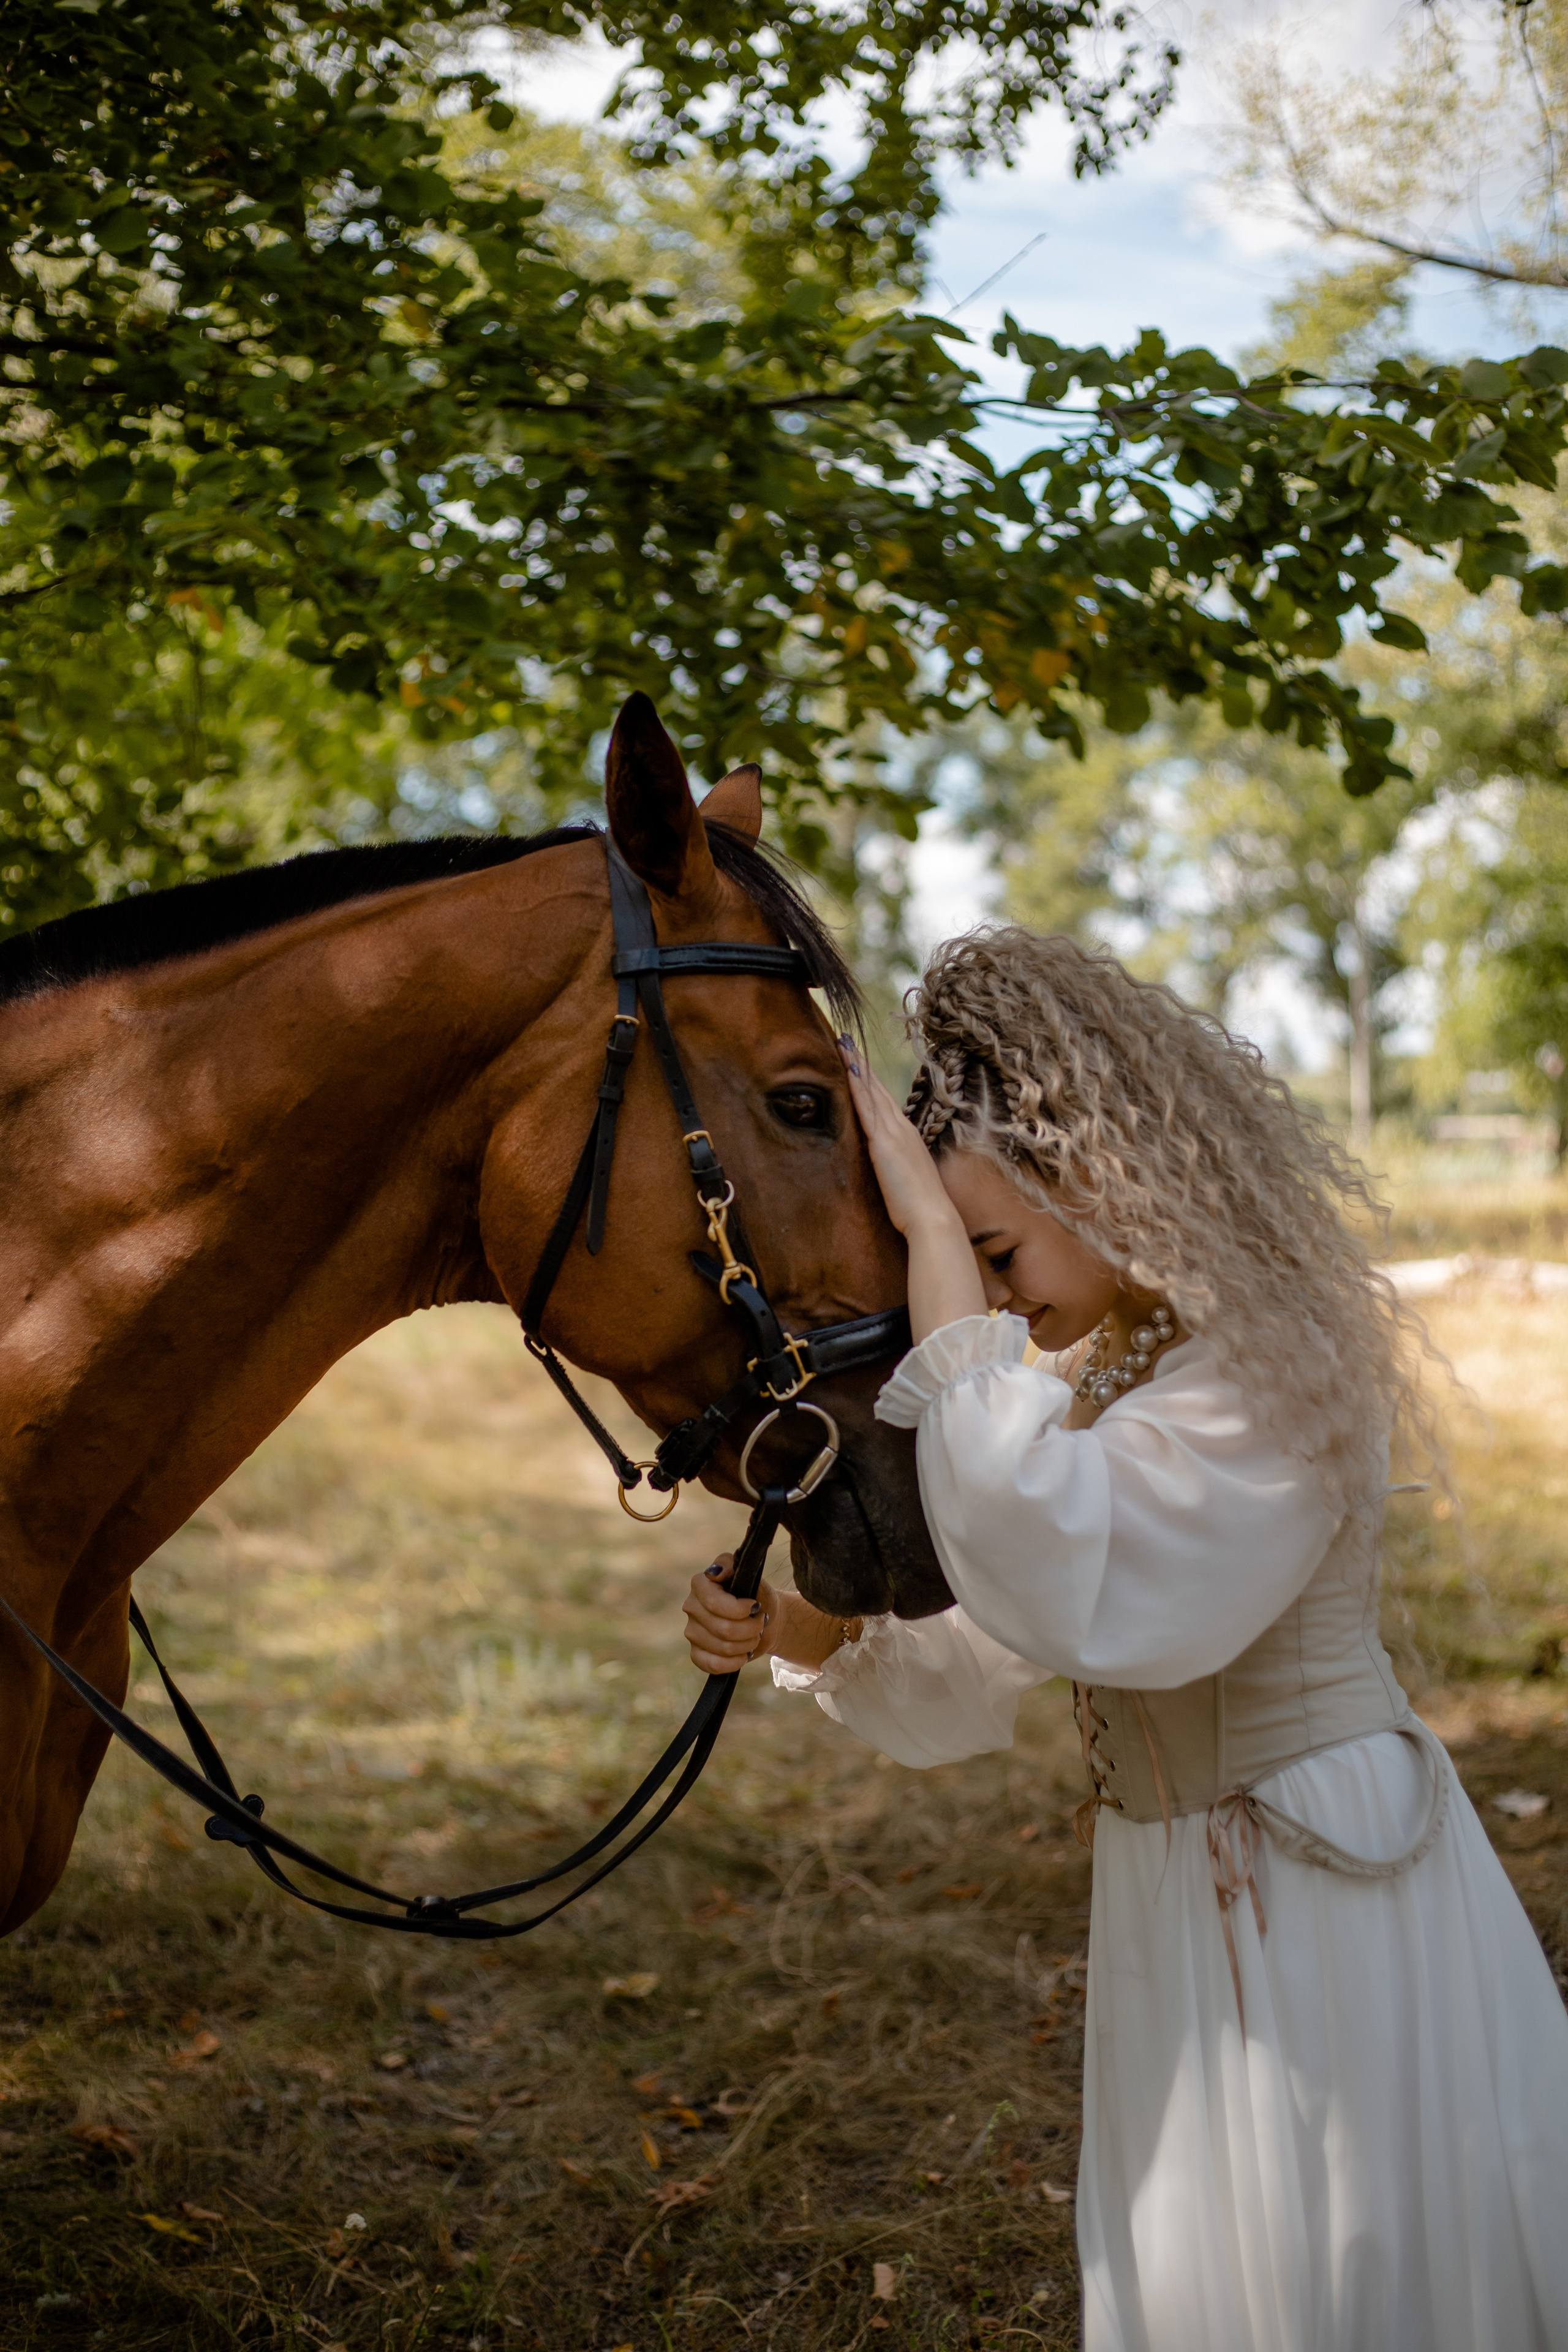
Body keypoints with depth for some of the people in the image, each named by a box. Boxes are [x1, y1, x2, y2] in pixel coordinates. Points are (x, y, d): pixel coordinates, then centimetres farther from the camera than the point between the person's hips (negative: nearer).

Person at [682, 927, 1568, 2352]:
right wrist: (799, 1632, -15)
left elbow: (1057, 1586, -40)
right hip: (1175, 1904, 8)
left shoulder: (1270, 1366, -24)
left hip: (1330, 1898, -8)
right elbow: (975, 1677, 5)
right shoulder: (1083, 1372, 5)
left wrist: (935, 1236, -36)